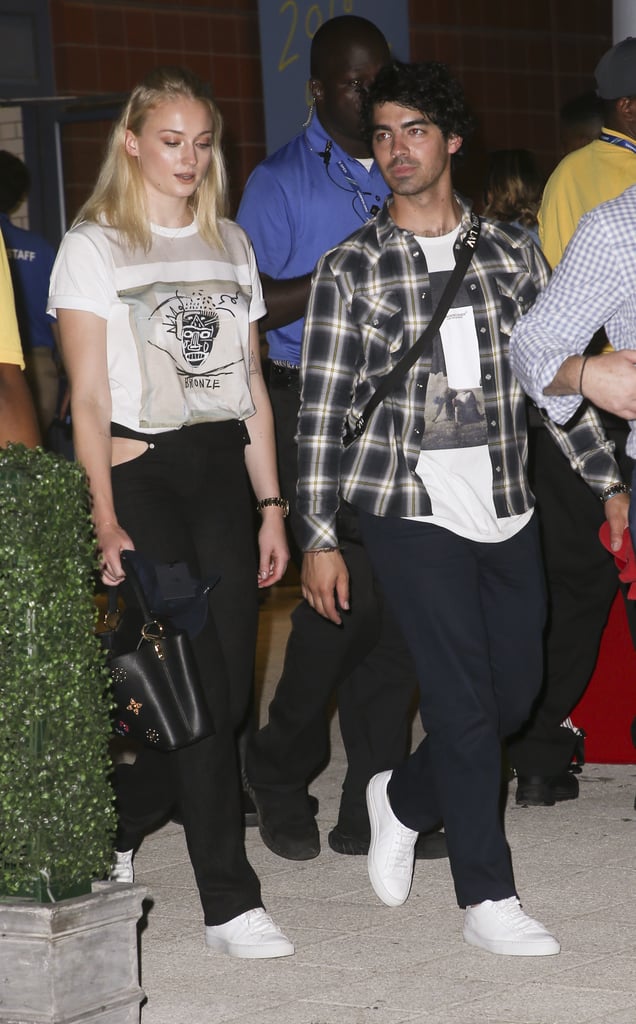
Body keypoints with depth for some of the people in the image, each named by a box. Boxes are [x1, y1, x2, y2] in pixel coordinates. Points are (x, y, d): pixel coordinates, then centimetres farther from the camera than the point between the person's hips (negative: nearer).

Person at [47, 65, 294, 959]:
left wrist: (270, 504, 9)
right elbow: (88, 398, -5)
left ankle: (116, 830, 24)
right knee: (199, 686, -10)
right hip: (141, 472, -5)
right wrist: (105, 524, -12)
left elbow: (252, 387, 16)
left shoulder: (230, 245, 15)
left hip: (223, 472, 5)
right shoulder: (93, 247, -1)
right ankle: (228, 901, -4)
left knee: (226, 685, 1)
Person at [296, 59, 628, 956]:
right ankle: (487, 898, 6)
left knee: (516, 688, 10)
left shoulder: (512, 253, 8)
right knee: (462, 701, -5)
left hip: (508, 507, 4)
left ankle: (403, 799, 35)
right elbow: (322, 411, -2)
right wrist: (319, 538, -6)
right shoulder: (349, 270, -1)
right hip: (413, 510, -4)